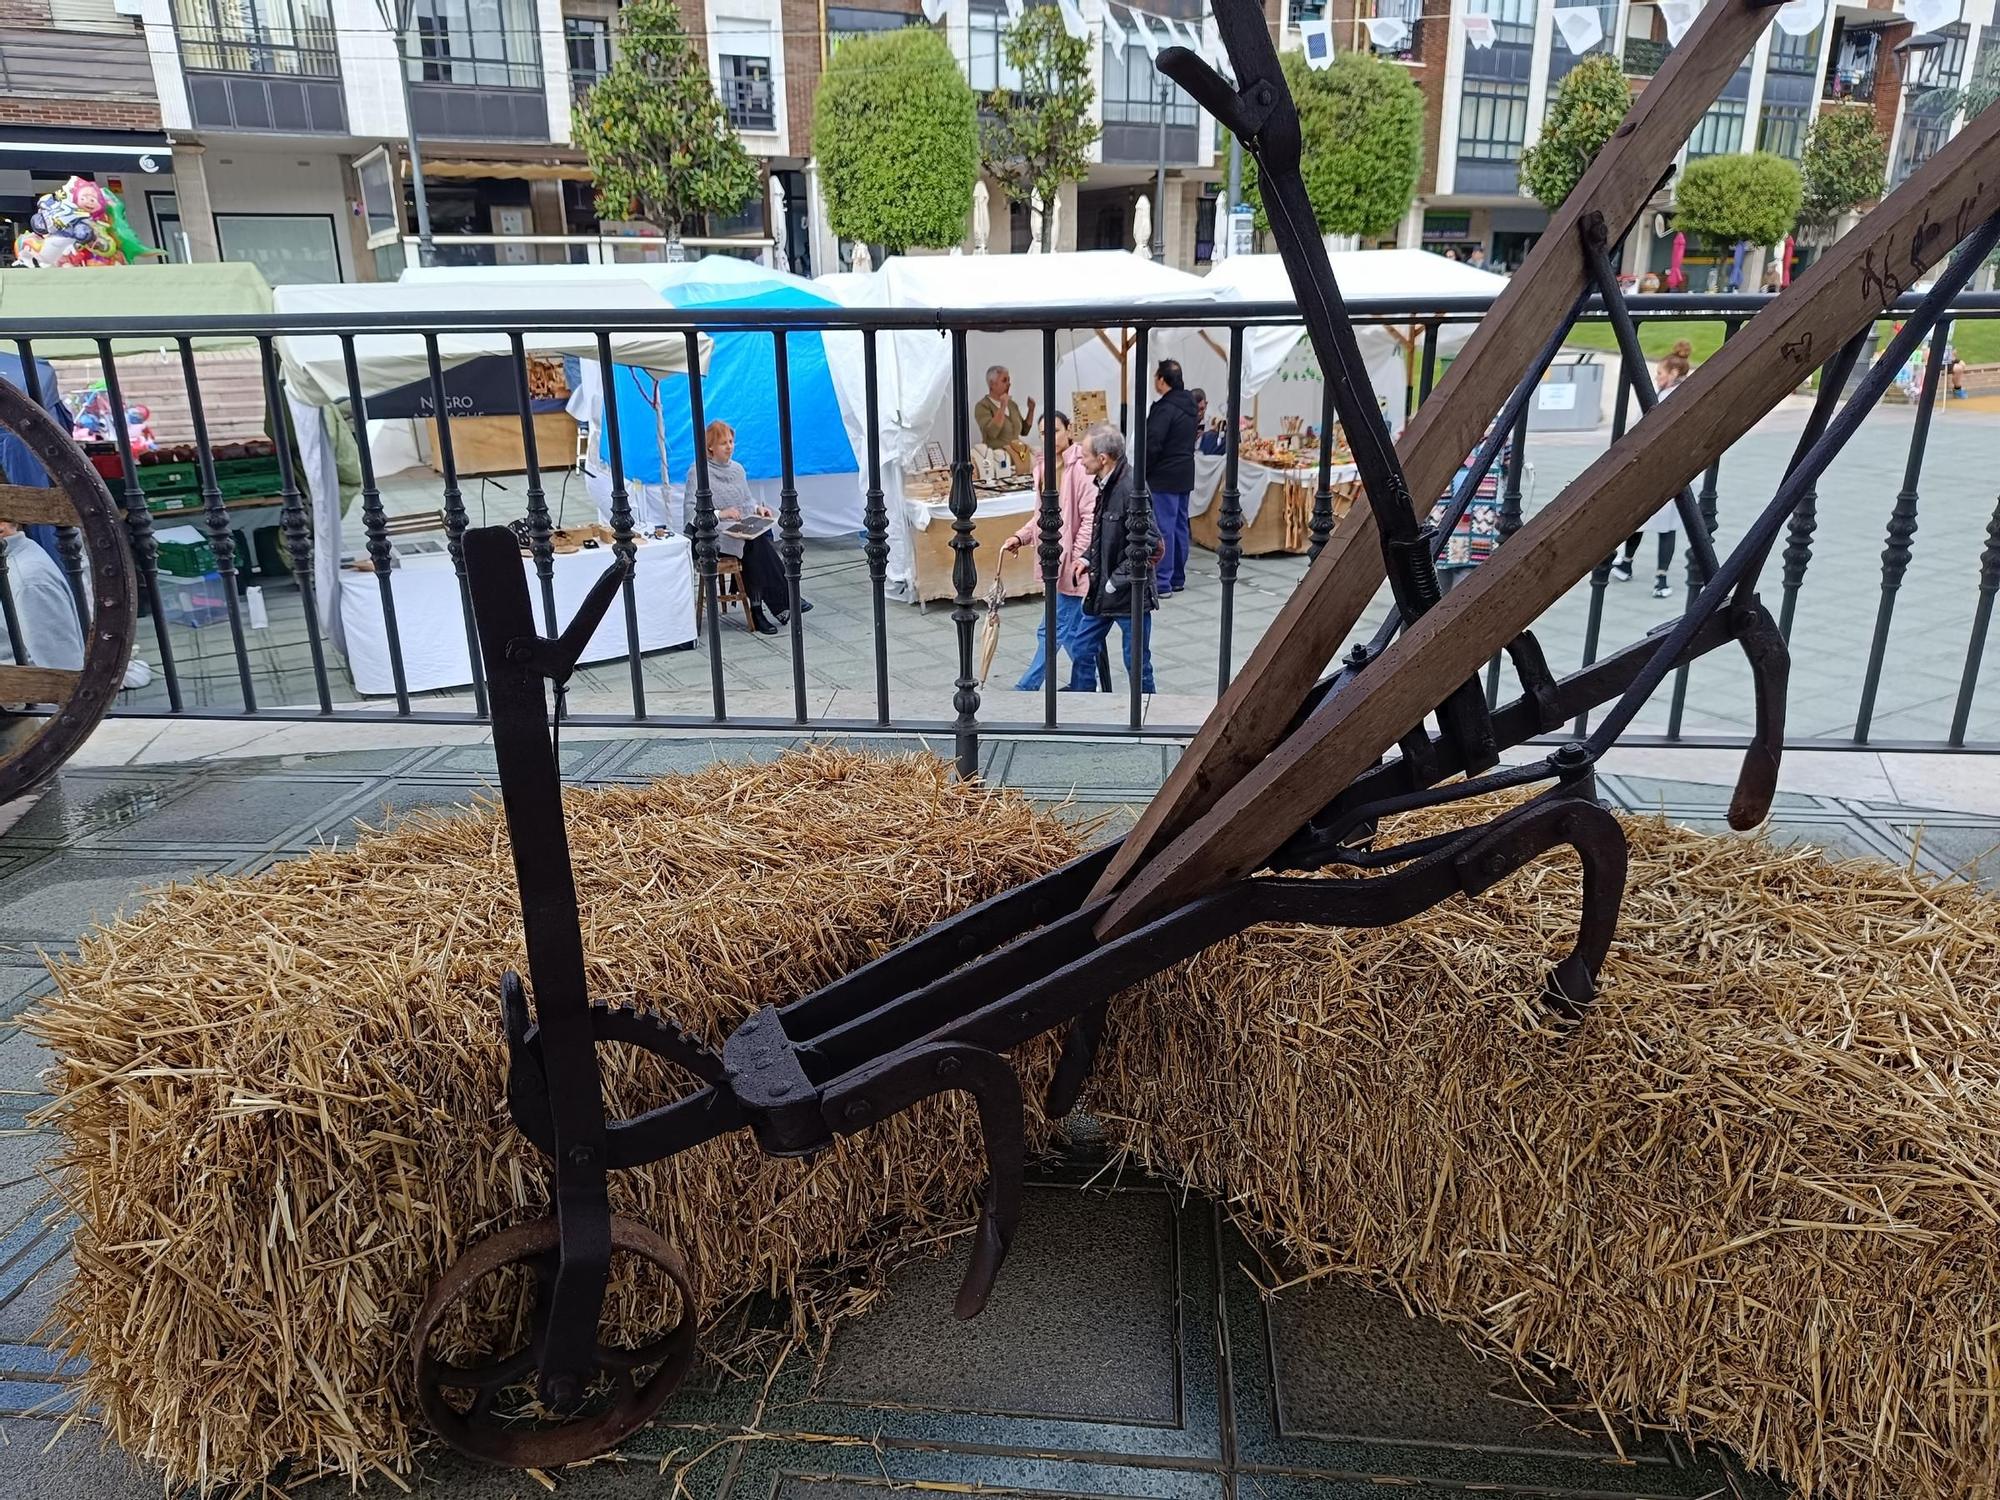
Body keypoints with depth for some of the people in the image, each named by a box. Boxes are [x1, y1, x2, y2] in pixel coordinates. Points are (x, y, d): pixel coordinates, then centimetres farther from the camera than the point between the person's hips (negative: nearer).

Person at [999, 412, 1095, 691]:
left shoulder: (1080, 467, -16)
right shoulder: (1044, 466, 9)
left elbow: (1091, 518, -18)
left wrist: (1077, 558, -19)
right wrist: (1020, 537, 3)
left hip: (1072, 559, -9)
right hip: (1053, 557, 9)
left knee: (1052, 628, -1)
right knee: (1072, 627, 17)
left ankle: (1027, 687, 6)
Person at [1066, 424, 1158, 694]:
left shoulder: (1131, 488, -23)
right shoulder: (1106, 484, 5)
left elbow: (1149, 549, -24)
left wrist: (1116, 581, -19)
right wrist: (1088, 559, 6)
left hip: (1129, 592, -9)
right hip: (1102, 590, 9)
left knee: (1137, 662, 7)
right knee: (1082, 649, 16)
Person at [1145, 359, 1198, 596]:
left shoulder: (1165, 408, -17)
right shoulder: (1190, 406, 12)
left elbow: (1152, 445, -20)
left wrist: (1142, 473, -9)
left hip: (1164, 478, -9)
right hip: (1185, 476, 9)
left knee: (1163, 528, -7)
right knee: (1180, 527, 13)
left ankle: (1161, 582, -5)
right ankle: (1178, 578, 20)